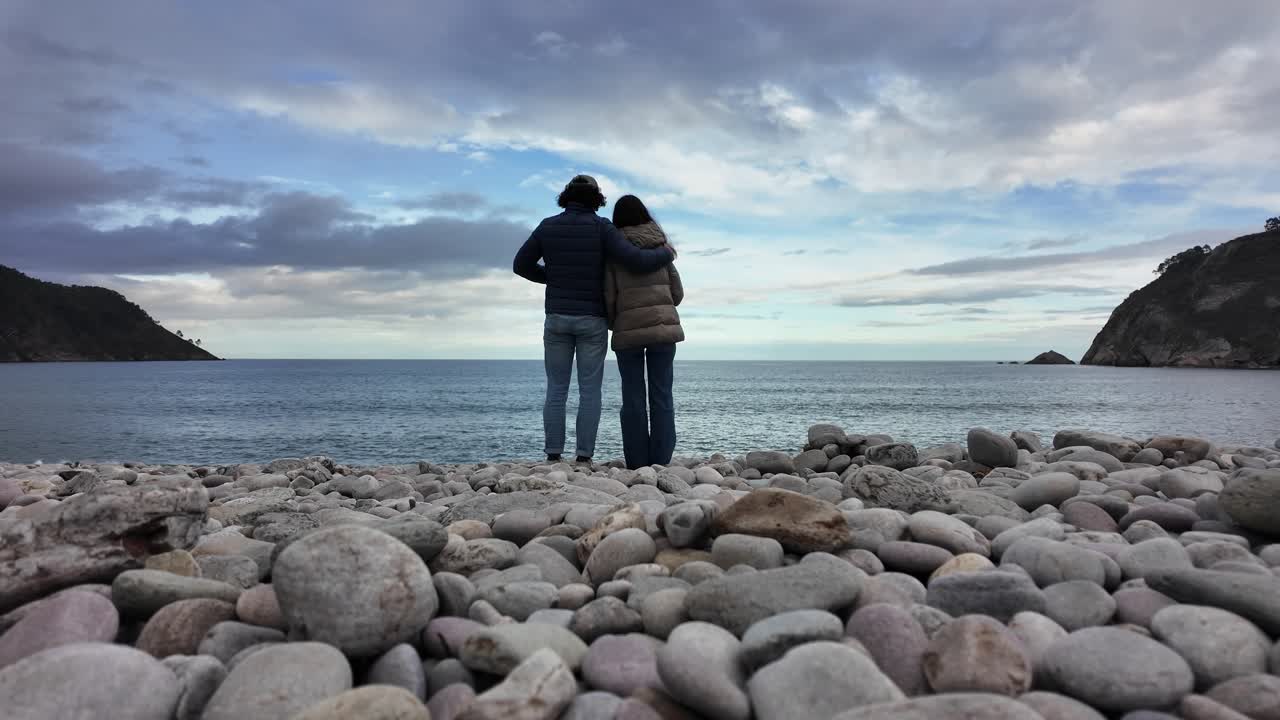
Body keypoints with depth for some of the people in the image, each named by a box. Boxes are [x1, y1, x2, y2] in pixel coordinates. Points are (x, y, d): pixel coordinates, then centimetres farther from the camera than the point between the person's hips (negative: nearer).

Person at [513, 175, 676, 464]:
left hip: (557, 318, 2)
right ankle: (584, 458, -1)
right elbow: (636, 261, -15)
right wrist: (665, 253, 4)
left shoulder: (547, 226, 3)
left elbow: (521, 265, 9)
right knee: (589, 391, 2)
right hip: (592, 321, -2)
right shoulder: (601, 227, -6)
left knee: (556, 390, 6)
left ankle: (553, 457, 3)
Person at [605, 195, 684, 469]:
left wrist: (612, 323, 15)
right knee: (662, 395, 3)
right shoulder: (662, 245, 9)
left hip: (628, 329, -2)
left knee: (633, 398, 4)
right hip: (663, 326, 2)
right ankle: (660, 461, 0)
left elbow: (608, 296, -2)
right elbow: (677, 292, 9)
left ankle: (637, 464, 3)